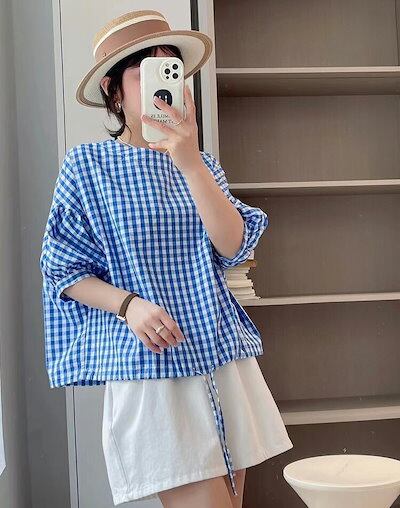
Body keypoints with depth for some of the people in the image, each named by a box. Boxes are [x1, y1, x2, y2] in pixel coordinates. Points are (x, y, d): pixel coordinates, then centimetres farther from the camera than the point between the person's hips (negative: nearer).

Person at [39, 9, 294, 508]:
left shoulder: (199, 164, 11)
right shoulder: (88, 165, -1)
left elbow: (233, 246, -5)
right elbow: (64, 271, 1)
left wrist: (189, 161, -16)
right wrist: (128, 304, -16)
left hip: (223, 357, 5)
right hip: (149, 364, -5)